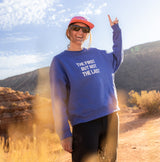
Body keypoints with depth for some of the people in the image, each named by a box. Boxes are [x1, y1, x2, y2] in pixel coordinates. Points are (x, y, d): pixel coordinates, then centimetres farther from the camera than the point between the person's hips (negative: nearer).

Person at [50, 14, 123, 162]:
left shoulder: (97, 54, 13)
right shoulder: (60, 61, -1)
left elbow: (117, 58, 32)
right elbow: (58, 100, -5)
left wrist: (116, 29, 27)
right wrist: (64, 134, -9)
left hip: (111, 118, 5)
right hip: (84, 123, -5)